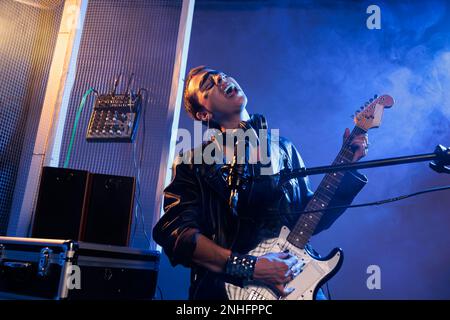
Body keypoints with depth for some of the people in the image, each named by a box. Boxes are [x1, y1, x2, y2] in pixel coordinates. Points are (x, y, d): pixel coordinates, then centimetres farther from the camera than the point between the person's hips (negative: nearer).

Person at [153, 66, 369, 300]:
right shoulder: (194, 163, 2)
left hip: (295, 282, 2)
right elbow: (173, 231, -10)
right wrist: (250, 267, -18)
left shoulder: (283, 148, 13)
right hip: (224, 288, -2)